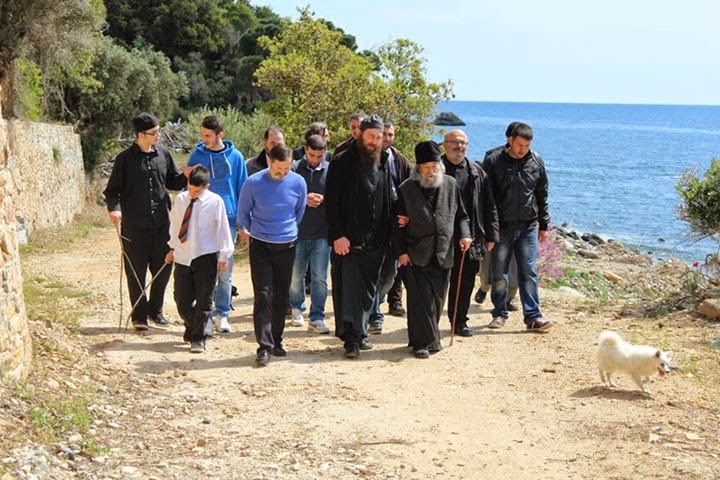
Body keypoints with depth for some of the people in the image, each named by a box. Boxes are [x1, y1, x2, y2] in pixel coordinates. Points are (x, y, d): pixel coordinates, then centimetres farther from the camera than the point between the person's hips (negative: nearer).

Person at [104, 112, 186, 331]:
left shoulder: (163, 154, 8)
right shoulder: (126, 158, -4)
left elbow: (172, 181, 16)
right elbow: (112, 189, -1)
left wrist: (186, 177, -4)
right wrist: (114, 208, -20)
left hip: (161, 222, 4)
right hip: (134, 225, -4)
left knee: (163, 268, 9)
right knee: (136, 271, 3)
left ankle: (155, 310, 27)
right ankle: (139, 316, 14)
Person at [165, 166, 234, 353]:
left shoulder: (215, 202, -7)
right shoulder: (180, 199, 4)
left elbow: (223, 229, -3)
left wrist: (224, 257, -3)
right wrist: (172, 248, 21)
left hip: (206, 257, -3)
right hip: (182, 256, 3)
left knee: (204, 300, -1)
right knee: (182, 300, 7)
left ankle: (198, 338, 10)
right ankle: (192, 328, 32)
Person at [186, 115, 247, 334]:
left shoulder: (235, 157, 1)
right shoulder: (197, 156, 1)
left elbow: (242, 190, 6)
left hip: (228, 219, 0)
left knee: (225, 272, 6)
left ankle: (222, 313, 16)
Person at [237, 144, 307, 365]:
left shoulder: (298, 182, -6)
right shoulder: (253, 183, -12)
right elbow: (243, 212, 5)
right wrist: (246, 231, 16)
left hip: (287, 246, 3)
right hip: (260, 245, -2)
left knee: (281, 296, 10)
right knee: (263, 295, -8)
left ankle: (276, 341, 22)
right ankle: (264, 346, -7)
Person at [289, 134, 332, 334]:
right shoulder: (294, 169, -1)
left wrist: (324, 199, -14)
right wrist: (304, 199, -14)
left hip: (322, 233, -1)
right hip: (298, 231, 1)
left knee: (319, 277, -2)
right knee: (296, 276, 12)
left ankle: (317, 318, 4)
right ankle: (297, 308, 33)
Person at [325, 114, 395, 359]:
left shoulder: (384, 164, 11)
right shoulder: (342, 163, -4)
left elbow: (390, 201, 17)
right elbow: (331, 202, -8)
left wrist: (388, 233, 4)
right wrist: (338, 235, -15)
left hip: (375, 240, 5)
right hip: (348, 240, -5)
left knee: (368, 290, 12)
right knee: (348, 290, -6)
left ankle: (359, 332, 23)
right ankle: (351, 338, -3)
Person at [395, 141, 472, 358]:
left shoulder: (451, 184, 7)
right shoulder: (406, 189, 0)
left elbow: (460, 215, 14)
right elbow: (399, 223, 2)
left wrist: (463, 234, -4)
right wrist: (401, 251, -5)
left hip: (443, 254, 3)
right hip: (417, 255, -3)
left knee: (437, 299, 9)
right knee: (421, 300, -6)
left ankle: (430, 338, 22)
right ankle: (423, 342, 0)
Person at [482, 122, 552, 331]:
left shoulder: (536, 162, 5)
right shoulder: (494, 162, -4)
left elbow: (542, 196, 12)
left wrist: (544, 225, 11)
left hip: (528, 227, 1)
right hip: (501, 227, -1)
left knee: (528, 272, -1)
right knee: (499, 273, 4)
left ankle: (533, 316, 1)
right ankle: (499, 314, 17)